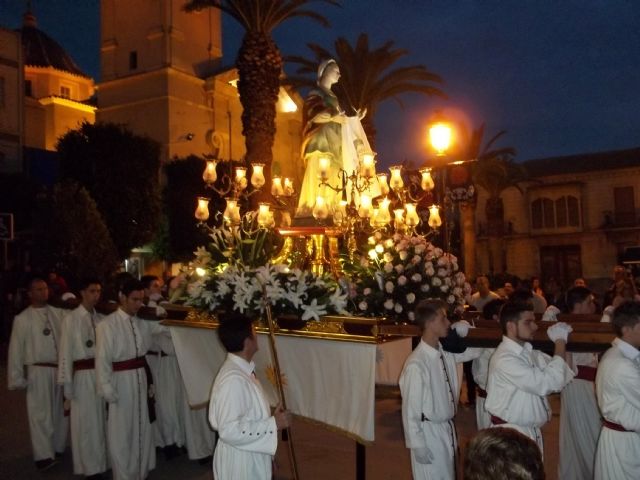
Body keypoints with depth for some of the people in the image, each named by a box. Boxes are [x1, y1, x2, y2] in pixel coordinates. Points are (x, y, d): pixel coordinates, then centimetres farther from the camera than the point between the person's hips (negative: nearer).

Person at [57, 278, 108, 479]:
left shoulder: (100, 318, 6)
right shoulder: (71, 319, -6)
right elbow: (66, 352, -7)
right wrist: (67, 382, -10)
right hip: (83, 375, -4)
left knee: (102, 421, 13)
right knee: (86, 423, 6)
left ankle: (102, 461, 28)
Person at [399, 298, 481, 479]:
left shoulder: (445, 353, -3)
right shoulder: (416, 363, -25)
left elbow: (475, 350, 12)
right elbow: (410, 408, -20)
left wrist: (465, 329, -8)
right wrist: (417, 445, -17)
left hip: (447, 428, 8)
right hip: (428, 432, -8)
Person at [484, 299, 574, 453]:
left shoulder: (528, 352, 5)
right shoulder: (505, 359, -23)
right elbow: (548, 383, -26)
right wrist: (560, 342, -19)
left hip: (531, 431, 9)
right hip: (510, 435, -8)